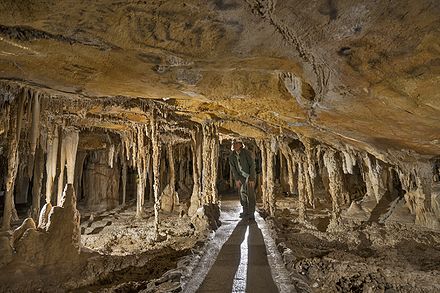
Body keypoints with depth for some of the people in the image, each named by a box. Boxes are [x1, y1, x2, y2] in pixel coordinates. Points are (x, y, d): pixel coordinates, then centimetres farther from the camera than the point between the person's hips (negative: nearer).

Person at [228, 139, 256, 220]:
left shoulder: (246, 153, -18)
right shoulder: (232, 156, -5)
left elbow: (252, 165, -17)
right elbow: (233, 168, -3)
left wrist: (252, 178, -20)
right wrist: (237, 179, -11)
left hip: (250, 175, -4)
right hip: (240, 177, 4)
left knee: (250, 193, -10)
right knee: (242, 193, 4)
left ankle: (251, 213, -5)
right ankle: (245, 211, 16)